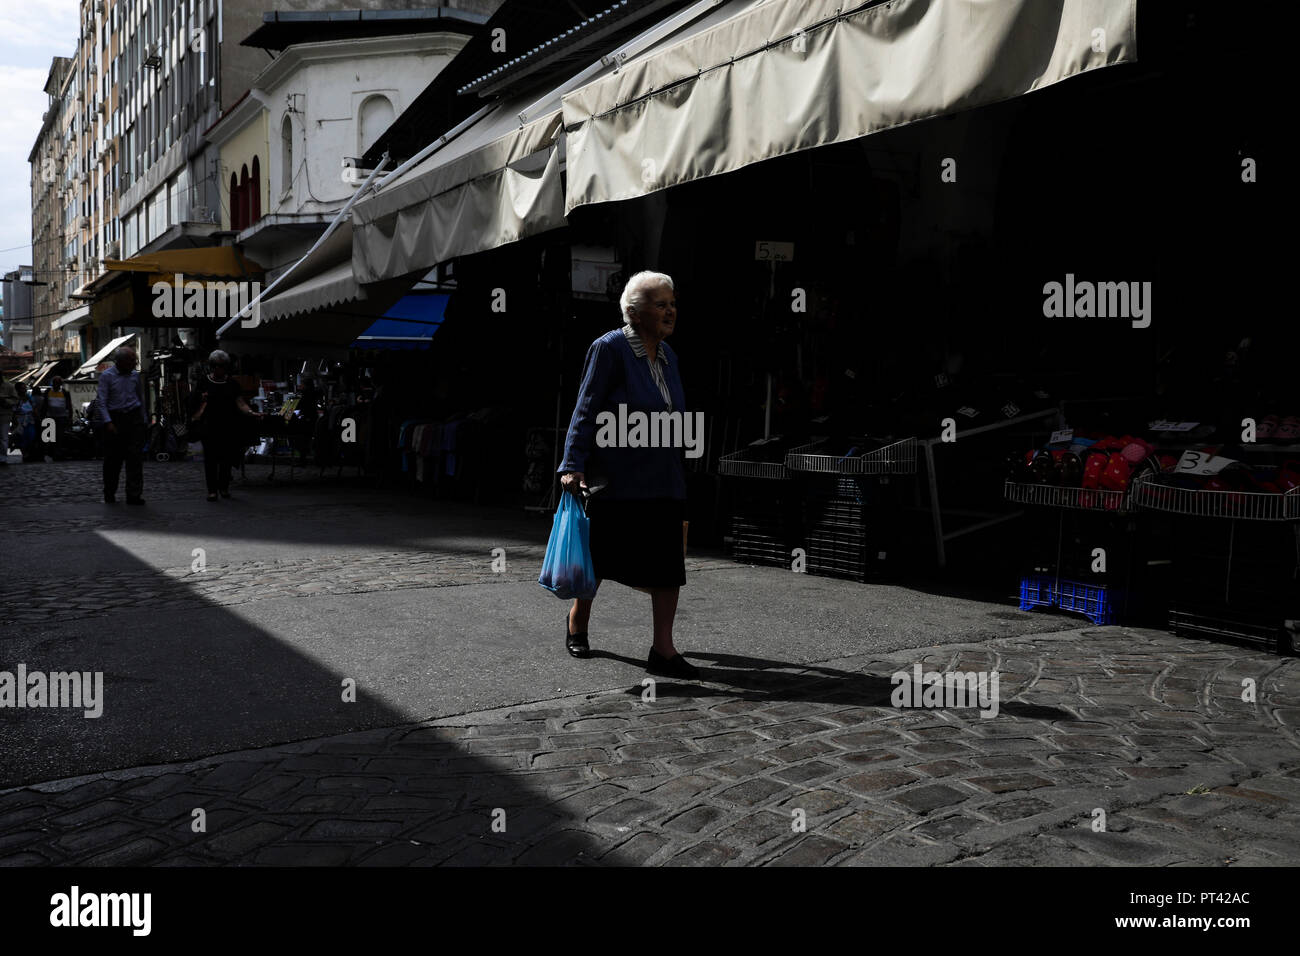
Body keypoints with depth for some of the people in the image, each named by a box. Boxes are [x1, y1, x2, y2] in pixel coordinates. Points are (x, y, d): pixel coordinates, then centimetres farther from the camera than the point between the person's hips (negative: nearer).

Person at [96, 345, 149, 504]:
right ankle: (109, 495, 18)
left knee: (135, 457, -7)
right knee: (113, 459, 4)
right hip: (115, 419, -3)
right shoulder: (106, 376, -3)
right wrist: (108, 423, -17)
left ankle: (134, 495, -7)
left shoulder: (135, 375, 11)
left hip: (134, 418, 3)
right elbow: (101, 402, -7)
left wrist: (145, 421, 18)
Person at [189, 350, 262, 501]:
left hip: (229, 426, 1)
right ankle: (212, 490, 5)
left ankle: (224, 487, 18)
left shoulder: (232, 383, 7)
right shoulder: (204, 382, 5)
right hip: (209, 427, -1)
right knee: (210, 458, -2)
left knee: (227, 457, 4)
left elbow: (240, 403, -1)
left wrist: (251, 413, -17)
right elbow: (195, 402, 8)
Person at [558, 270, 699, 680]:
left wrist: (678, 473, 19)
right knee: (600, 557, 7)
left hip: (664, 481, 6)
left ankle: (663, 650, 5)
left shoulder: (666, 354, 12)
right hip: (616, 480, -6)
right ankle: (577, 621, 33)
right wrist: (573, 466, -16)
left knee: (668, 563, -1)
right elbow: (586, 410, -11)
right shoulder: (610, 349, -9)